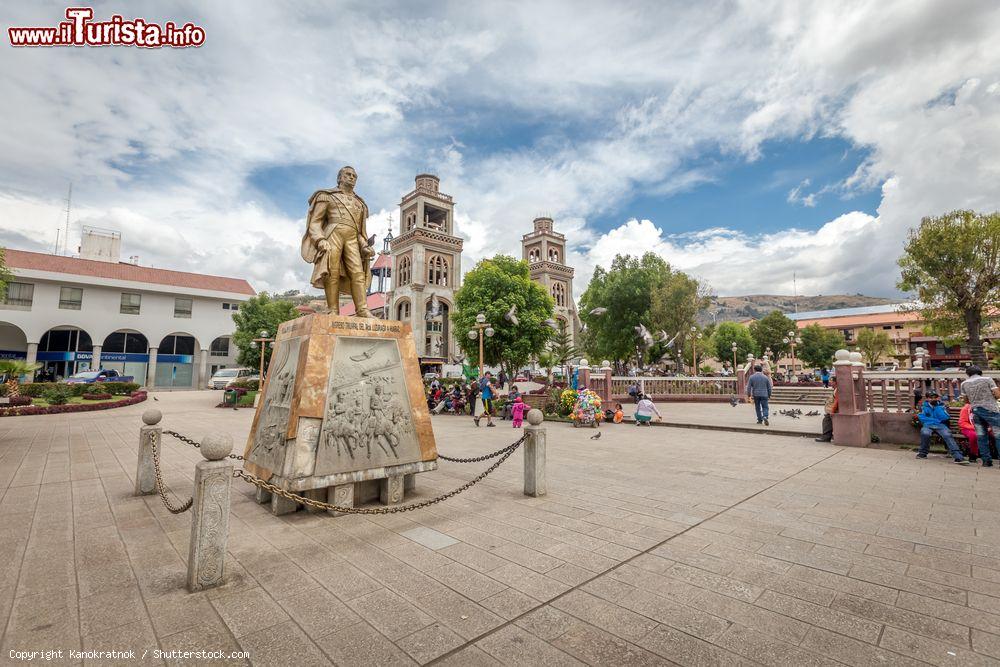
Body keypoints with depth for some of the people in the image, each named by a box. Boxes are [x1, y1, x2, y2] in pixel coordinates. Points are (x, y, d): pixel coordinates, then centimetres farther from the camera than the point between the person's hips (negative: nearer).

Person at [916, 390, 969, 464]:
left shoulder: (941, 406, 13)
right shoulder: (924, 406, 13)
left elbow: (945, 418, -4)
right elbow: (922, 418, 1)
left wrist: (937, 407, -7)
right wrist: (936, 420, -5)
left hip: (940, 425, 1)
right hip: (928, 425, -1)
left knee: (947, 435, -32)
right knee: (925, 433, -36)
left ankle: (958, 456, -42)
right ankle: (922, 453, -18)